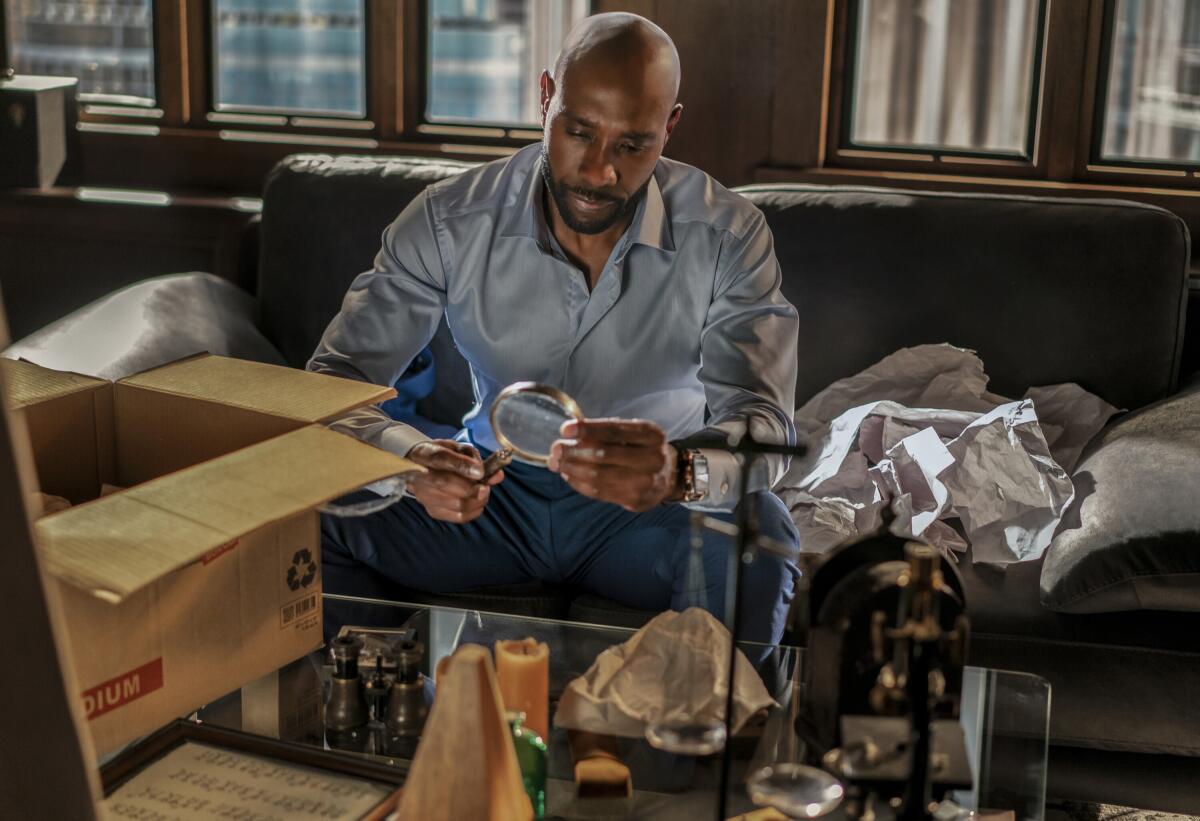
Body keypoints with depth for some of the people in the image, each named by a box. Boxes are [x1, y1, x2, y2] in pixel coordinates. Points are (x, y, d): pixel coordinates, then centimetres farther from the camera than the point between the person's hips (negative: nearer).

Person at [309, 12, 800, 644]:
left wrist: (680, 473, -48)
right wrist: (409, 458, -36)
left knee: (756, 534, -35)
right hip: (494, 488, 2)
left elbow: (763, 428, -22)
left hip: (649, 504, -1)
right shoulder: (450, 220, -12)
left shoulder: (727, 236, -15)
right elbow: (333, 378, -12)